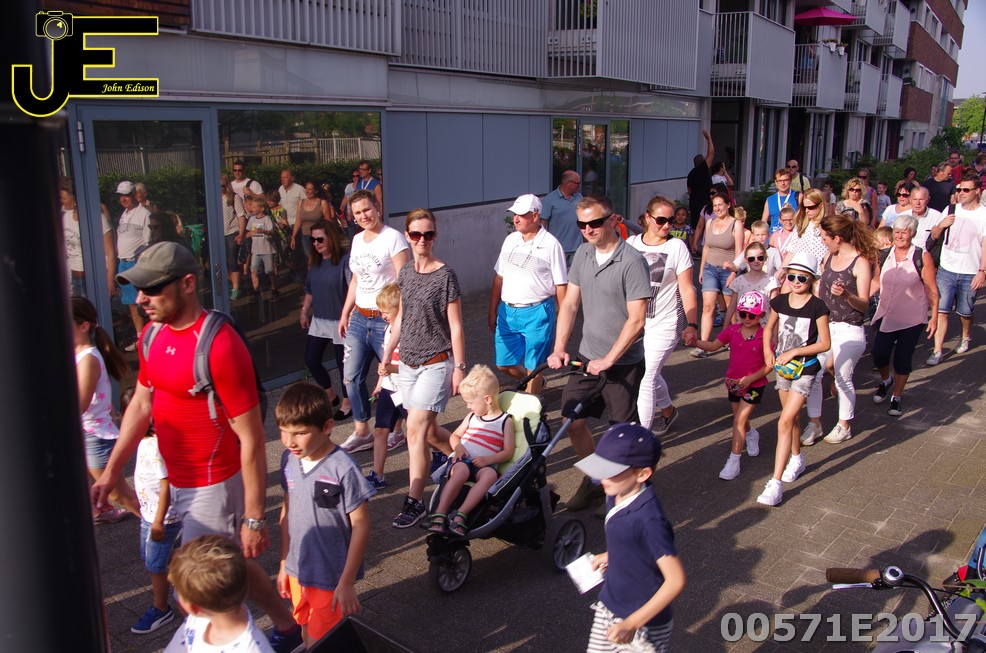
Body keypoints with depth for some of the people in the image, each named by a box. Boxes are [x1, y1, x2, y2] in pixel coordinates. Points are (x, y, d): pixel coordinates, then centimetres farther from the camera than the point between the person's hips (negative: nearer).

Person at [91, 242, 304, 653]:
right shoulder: (154, 335, 1)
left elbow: (251, 439, -23)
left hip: (214, 487, -8)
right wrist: (110, 473, 9)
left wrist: (254, 518, -21)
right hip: (180, 481, 8)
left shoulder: (219, 347, -25)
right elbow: (141, 405, 13)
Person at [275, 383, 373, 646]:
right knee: (308, 635, 22)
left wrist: (347, 582, -15)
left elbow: (360, 525, -18)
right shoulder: (289, 459, -5)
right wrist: (284, 563, 13)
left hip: (331, 579, -6)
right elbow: (288, 509, 8)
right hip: (297, 572, 6)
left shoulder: (343, 469, -24)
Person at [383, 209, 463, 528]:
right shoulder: (406, 272, 8)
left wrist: (459, 367, -11)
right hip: (408, 362, 6)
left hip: (436, 363, -6)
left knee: (416, 430, -11)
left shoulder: (445, 275, -10)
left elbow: (455, 326, -9)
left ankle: (414, 501, -4)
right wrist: (387, 354, 18)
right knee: (429, 430, 13)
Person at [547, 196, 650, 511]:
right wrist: (559, 349, -4)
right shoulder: (583, 254, 4)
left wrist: (608, 360, -19)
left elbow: (637, 320, -19)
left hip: (623, 361, -6)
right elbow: (570, 303, 6)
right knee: (574, 422, 8)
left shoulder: (632, 261, -16)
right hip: (587, 356, 6)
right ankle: (593, 479, 30)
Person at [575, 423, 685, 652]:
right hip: (608, 608, 7)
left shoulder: (649, 519, -30)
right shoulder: (615, 497, -6)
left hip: (645, 625, -7)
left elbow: (676, 580, -28)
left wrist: (633, 623, -28)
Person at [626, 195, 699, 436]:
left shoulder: (677, 247, -8)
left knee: (644, 380, -9)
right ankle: (668, 410, 48)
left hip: (663, 325, -5)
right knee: (649, 374, 22)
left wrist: (692, 324, -15)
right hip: (634, 322, 5)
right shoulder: (632, 243, 1)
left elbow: (687, 289, -8)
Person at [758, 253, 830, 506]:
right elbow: (769, 327, 14)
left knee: (784, 422, -13)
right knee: (791, 417, 21)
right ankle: (796, 459, 46)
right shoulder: (780, 301, -1)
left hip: (805, 369, -5)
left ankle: (776, 483, -11)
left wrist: (794, 352, -20)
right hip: (783, 367, 5)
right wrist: (768, 351, -2)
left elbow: (825, 343, -12)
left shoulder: (817, 307, -14)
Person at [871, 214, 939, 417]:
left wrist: (934, 318, -6)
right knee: (879, 355, 1)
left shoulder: (922, 258, -10)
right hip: (886, 315, 3)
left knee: (903, 359, 3)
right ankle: (886, 381, 35)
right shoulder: (884, 256, 1)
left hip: (912, 319, -3)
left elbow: (932, 290, -6)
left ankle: (896, 398, 22)